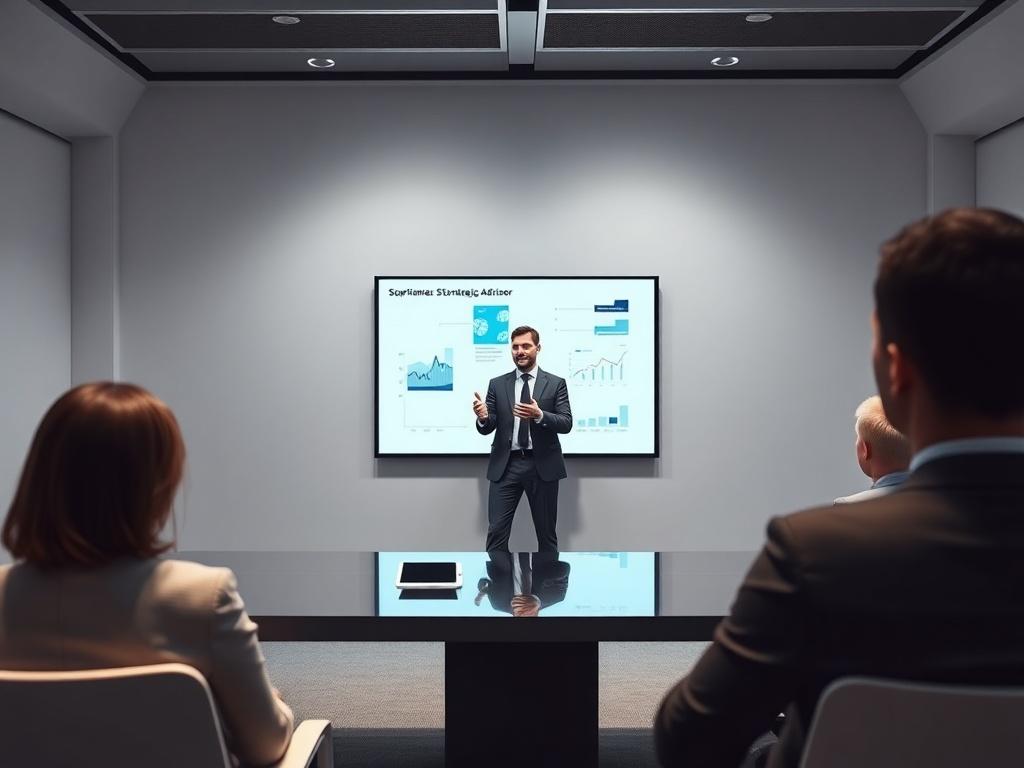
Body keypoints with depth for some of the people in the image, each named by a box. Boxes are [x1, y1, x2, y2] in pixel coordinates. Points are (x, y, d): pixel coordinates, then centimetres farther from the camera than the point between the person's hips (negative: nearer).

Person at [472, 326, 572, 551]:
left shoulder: (555, 383, 3)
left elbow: (566, 423, -6)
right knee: (496, 532, -4)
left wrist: (540, 415, -24)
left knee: (546, 533, 9)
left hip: (542, 465, -1)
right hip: (505, 466, 1)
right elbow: (487, 429, 3)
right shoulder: (497, 384, 7)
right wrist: (483, 417, -21)